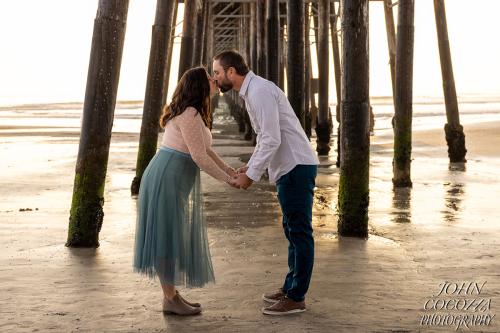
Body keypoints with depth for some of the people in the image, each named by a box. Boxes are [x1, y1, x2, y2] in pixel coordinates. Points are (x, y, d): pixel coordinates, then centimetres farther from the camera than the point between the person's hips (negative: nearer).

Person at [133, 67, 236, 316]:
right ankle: (170, 300, 4)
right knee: (166, 238, -4)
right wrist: (226, 179, -6)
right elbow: (199, 157, -17)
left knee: (172, 238, 13)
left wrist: (226, 168, 17)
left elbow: (203, 148, 24)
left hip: (171, 181, 10)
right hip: (166, 180, -10)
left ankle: (171, 294, 20)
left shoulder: (192, 113, 17)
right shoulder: (189, 114, -15)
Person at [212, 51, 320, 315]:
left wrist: (251, 175, -19)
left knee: (299, 232, -3)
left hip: (296, 167, -10)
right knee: (292, 230, 16)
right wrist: (249, 166, 13)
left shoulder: (259, 91, -17)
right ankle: (290, 288, 27)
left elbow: (272, 140, -23)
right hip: (290, 167, 10)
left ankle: (296, 298, 4)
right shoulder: (251, 91, 14)